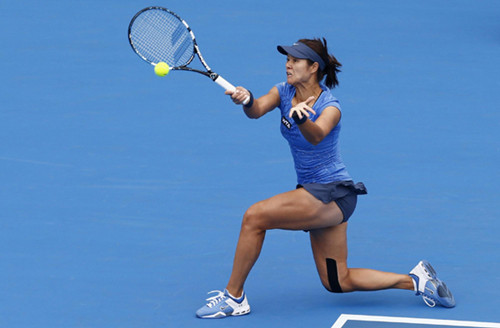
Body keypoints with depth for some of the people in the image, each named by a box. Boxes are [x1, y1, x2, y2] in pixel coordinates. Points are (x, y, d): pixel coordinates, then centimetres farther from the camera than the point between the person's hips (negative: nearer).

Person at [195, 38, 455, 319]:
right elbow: (258, 109, -20)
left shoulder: (329, 106, -18)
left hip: (333, 193, -9)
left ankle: (234, 297, -4)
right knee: (338, 282, 11)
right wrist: (247, 100, -44)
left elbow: (316, 135, -40)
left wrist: (300, 117, -62)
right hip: (320, 196, 9)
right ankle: (417, 279, 17)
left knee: (254, 217, -18)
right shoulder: (284, 92, 1)